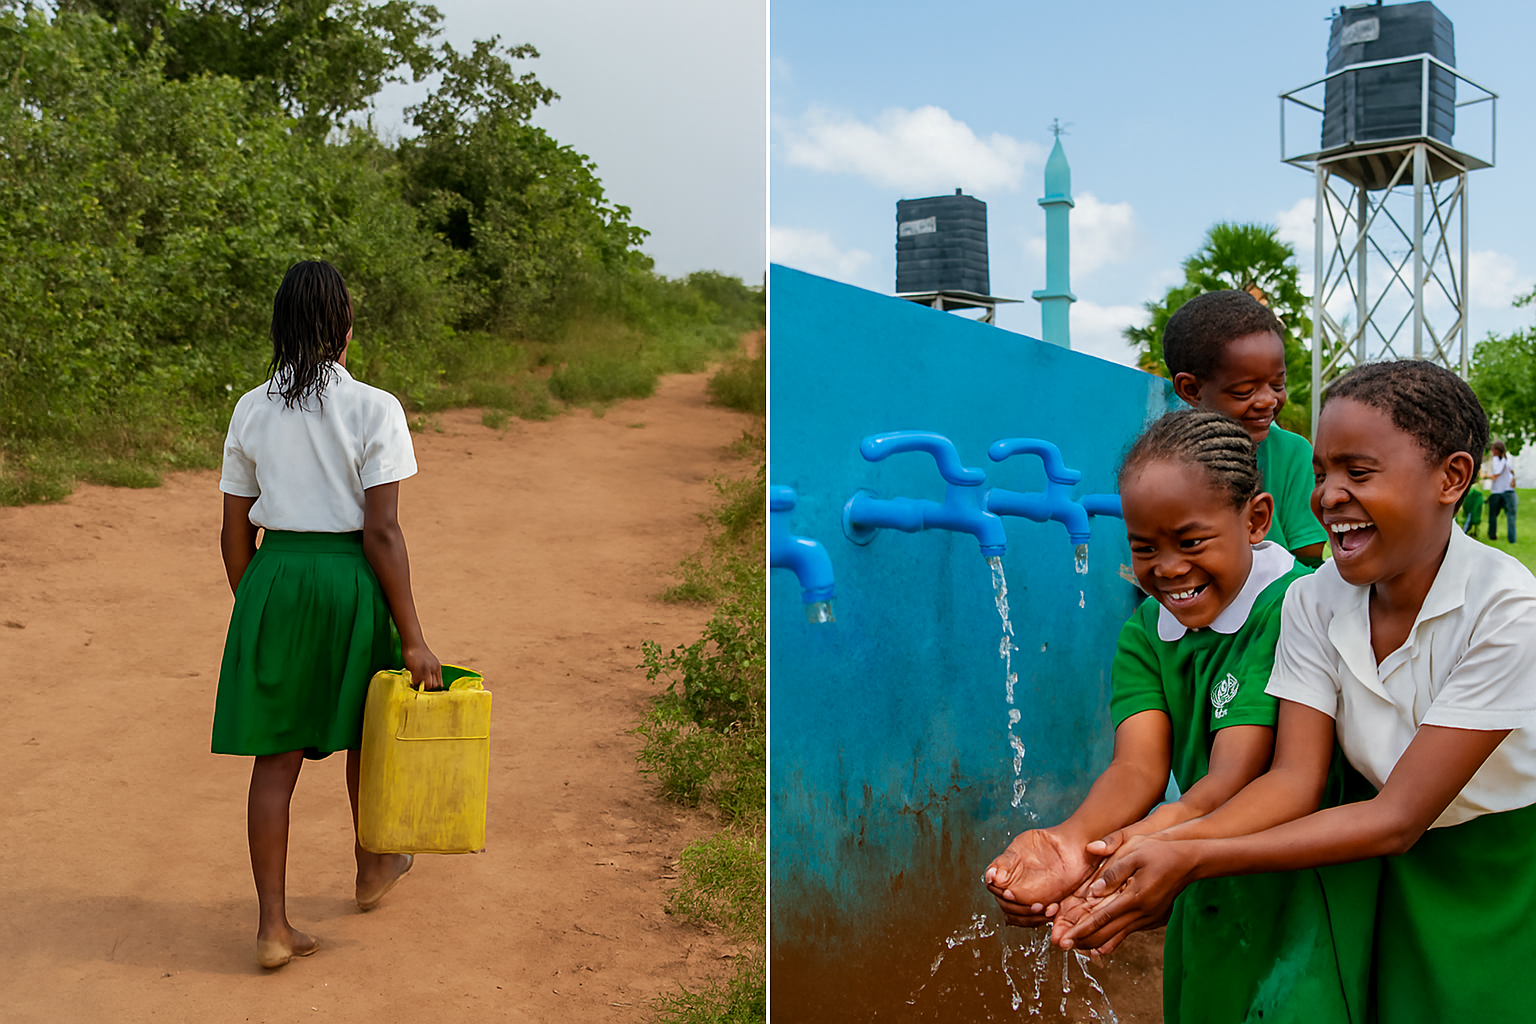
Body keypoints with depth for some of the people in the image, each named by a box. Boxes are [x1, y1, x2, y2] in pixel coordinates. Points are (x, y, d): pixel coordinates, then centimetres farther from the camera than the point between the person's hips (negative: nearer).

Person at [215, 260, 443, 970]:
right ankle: (372, 869, 42)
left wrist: (251, 606, 19)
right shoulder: (374, 409, -10)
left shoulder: (251, 410, 2)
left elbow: (235, 532, 5)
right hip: (349, 581, -2)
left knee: (275, 756, 8)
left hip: (273, 579, 3)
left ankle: (273, 926, 10)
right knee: (365, 730, 21)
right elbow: (381, 531, -15)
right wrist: (413, 638, -12)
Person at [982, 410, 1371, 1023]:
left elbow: (1235, 773, -28)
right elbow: (1137, 766, -18)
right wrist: (1071, 840, -39)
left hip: (1304, 897, -5)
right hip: (1205, 899, 5)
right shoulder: (1143, 636, -2)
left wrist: (1149, 837, -46)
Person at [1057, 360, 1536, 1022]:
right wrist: (1158, 848, -37)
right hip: (1396, 890, 3)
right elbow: (1294, 779, -18)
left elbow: (1399, 818, -29)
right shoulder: (1313, 603, -11)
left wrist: (1194, 858, -37)